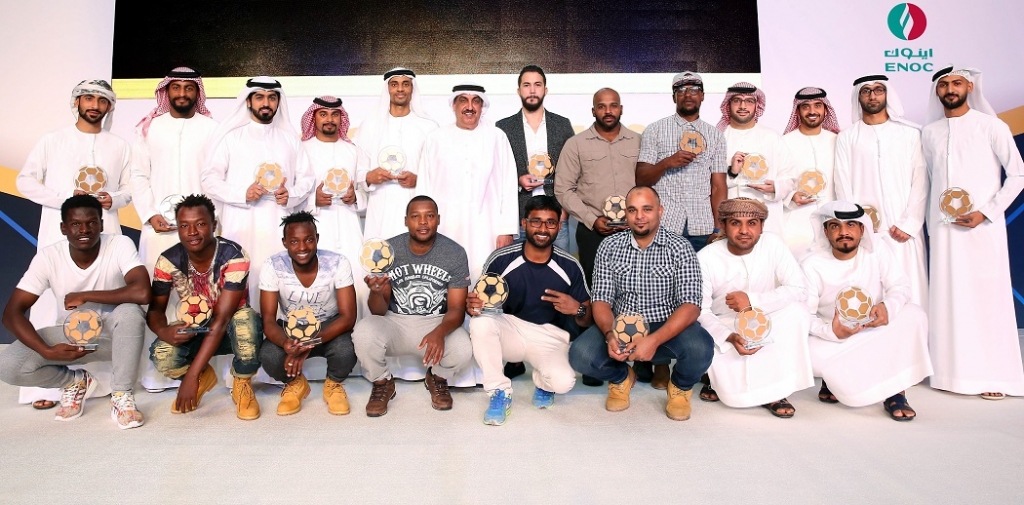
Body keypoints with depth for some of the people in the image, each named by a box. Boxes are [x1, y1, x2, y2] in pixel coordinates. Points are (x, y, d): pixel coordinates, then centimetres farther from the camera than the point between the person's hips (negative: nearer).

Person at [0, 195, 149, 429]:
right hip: (69, 335, 3)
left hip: (112, 334, -2)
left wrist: (84, 296, -26)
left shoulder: (120, 245, -21)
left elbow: (142, 292, -37)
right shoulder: (48, 256, -14)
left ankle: (122, 397, -19)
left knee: (130, 311, -36)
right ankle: (76, 382, 11)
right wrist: (47, 351, -29)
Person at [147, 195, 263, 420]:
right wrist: (162, 331, -31)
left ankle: (242, 384, -9)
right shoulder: (168, 260, -13)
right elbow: (155, 309, -4)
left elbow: (221, 319, -30)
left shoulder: (233, 256, -26)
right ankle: (204, 376, 8)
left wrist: (191, 376, -34)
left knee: (245, 318, -38)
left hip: (231, 329, -3)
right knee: (161, 355, -28)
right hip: (193, 330, 3)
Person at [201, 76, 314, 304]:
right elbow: (210, 179, 3)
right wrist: (242, 194, -13)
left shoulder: (290, 137, 15)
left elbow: (306, 177, 13)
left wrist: (291, 196, -8)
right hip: (241, 226, -1)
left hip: (279, 226, 2)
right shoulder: (231, 136, 7)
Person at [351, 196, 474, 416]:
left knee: (463, 350, -31)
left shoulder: (455, 253, -10)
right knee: (363, 333, -31)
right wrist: (376, 293, -33)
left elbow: (457, 309, -10)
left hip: (437, 323, 0)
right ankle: (382, 384, 4)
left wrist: (439, 332, -33)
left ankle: (438, 379, 9)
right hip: (395, 323, 1)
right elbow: (379, 311, -7)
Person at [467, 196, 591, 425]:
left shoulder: (570, 267, -7)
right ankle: (500, 392, -11)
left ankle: (543, 382, 12)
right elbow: (477, 302, -1)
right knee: (480, 322, -32)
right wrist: (472, 307, -26)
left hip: (549, 338, 0)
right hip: (509, 329, 0)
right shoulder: (501, 259, -11)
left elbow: (588, 320, 3)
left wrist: (577, 310, -21)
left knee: (563, 382, -29)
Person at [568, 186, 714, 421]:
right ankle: (621, 377, 13)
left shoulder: (680, 248, -7)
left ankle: (681, 386, 7)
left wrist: (655, 340, -29)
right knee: (580, 355, -25)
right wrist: (610, 334, -23)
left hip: (667, 327, -1)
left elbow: (691, 305, -14)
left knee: (700, 348, -33)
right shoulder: (609, 247, 1)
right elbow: (601, 300, -2)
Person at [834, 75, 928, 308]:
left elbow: (920, 181, 2)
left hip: (904, 230, 0)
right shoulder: (847, 137, 7)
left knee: (908, 291, -1)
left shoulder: (910, 133, 6)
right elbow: (843, 186, 3)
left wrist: (909, 224, -7)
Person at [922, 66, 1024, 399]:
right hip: (943, 229, 3)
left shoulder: (991, 127, -1)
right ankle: (954, 371, 11)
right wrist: (931, 226, 10)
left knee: (988, 297, -2)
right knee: (948, 298, 4)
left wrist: (986, 213, -11)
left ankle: (993, 375, 6)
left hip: (983, 226, -3)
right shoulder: (930, 133, 9)